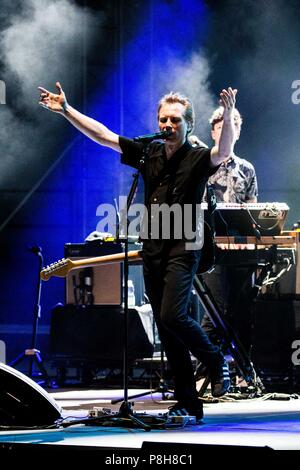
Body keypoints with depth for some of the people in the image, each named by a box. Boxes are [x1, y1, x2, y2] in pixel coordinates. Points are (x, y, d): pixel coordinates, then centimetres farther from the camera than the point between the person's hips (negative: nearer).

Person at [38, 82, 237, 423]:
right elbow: (102, 135, 9)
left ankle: (215, 361, 5)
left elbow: (223, 152, -26)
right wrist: (66, 110, 4)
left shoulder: (197, 159, -4)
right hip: (152, 250, 6)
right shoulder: (148, 153, 9)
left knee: (172, 316, -21)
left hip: (183, 248, -6)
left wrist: (228, 116, -42)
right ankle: (188, 403, 9)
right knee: (166, 330, 4)